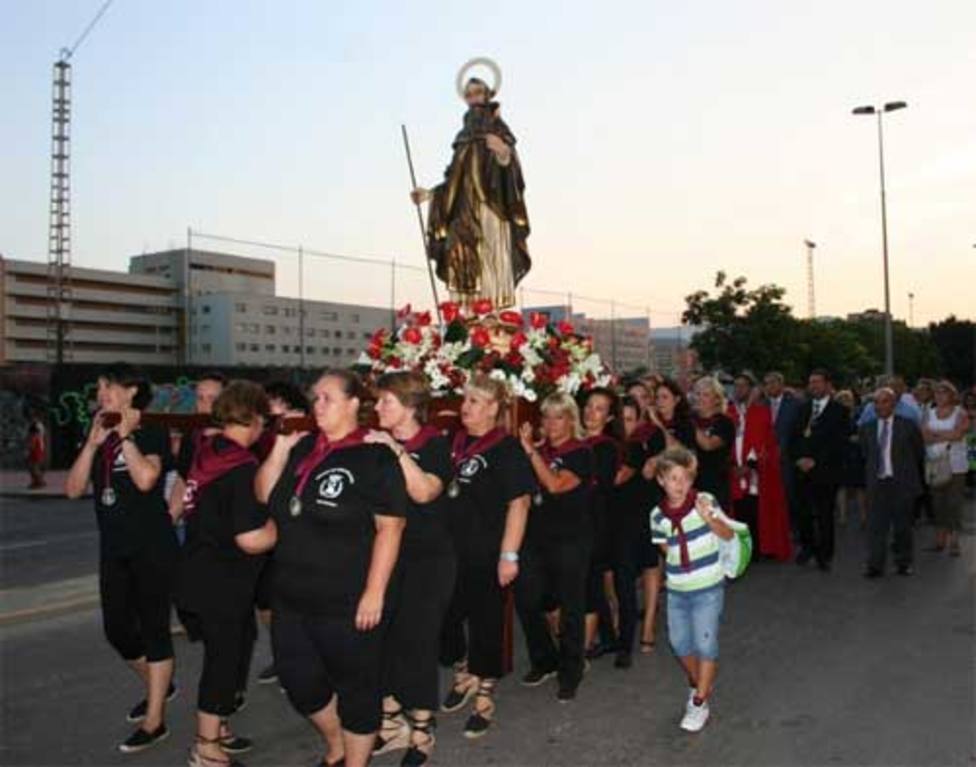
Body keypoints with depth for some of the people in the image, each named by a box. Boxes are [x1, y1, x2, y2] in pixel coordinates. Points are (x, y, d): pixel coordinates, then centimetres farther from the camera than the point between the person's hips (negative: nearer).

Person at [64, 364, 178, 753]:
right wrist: (93, 442, -8)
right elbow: (73, 489, 0)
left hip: (153, 547, -7)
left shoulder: (152, 434, -7)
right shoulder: (98, 437, 11)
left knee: (153, 627, -1)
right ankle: (157, 687, 35)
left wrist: (125, 436, -16)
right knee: (117, 630, 11)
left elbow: (145, 479, -25)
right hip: (113, 549, 7)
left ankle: (154, 721, 7)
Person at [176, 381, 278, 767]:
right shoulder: (243, 468, -23)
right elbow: (251, 540, -27)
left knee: (229, 652, 22)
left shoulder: (205, 454, 2)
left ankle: (216, 729, 37)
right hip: (222, 585, -8)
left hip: (196, 574, 8)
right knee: (225, 660, 7)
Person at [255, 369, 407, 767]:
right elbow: (264, 496, 10)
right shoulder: (304, 448, 8)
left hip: (348, 600, -7)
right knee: (298, 680, 18)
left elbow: (390, 527, -15)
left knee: (356, 685, 9)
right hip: (292, 596, 7)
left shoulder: (375, 457, -11)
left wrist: (375, 591, -18)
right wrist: (281, 448, -2)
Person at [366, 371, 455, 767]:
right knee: (382, 640, 8)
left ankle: (421, 731, 17)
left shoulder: (435, 445, -9)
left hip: (427, 560, -5)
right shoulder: (376, 443, 8)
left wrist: (397, 450, -31)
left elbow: (424, 492, -24)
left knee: (416, 642, 0)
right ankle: (393, 723, 26)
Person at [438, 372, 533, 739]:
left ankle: (484, 699, 24)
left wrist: (509, 555, -18)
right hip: (451, 550, 6)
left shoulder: (507, 448, -11)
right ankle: (464, 677, 39)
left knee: (486, 624, 6)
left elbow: (518, 504, -15)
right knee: (445, 617, 14)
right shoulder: (455, 442, 7)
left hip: (487, 555, -6)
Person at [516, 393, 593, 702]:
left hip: (569, 540, -5)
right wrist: (521, 447, -7)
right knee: (526, 601, 5)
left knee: (570, 607, 4)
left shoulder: (582, 453, -6)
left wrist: (531, 451, -18)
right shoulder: (540, 449, 10)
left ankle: (570, 675, 20)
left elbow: (556, 484, -21)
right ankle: (544, 661, 28)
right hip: (536, 537, 5)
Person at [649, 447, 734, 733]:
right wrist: (675, 552, -5)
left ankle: (700, 702, 17)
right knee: (679, 643, 14)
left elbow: (728, 534, -17)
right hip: (677, 589, 4)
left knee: (705, 644, 0)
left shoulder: (704, 501, -13)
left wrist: (709, 518, -32)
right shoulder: (658, 515, -3)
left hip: (708, 588, -4)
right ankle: (697, 683, 42)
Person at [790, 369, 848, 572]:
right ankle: (807, 547, 21)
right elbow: (794, 437, 13)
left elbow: (838, 442, -7)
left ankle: (824, 555, 11)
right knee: (804, 511, 2)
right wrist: (798, 458, -3)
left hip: (825, 470, -4)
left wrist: (816, 461, -12)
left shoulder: (839, 411, 0)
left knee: (825, 514, 0)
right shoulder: (803, 408, 15)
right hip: (802, 469, 4)